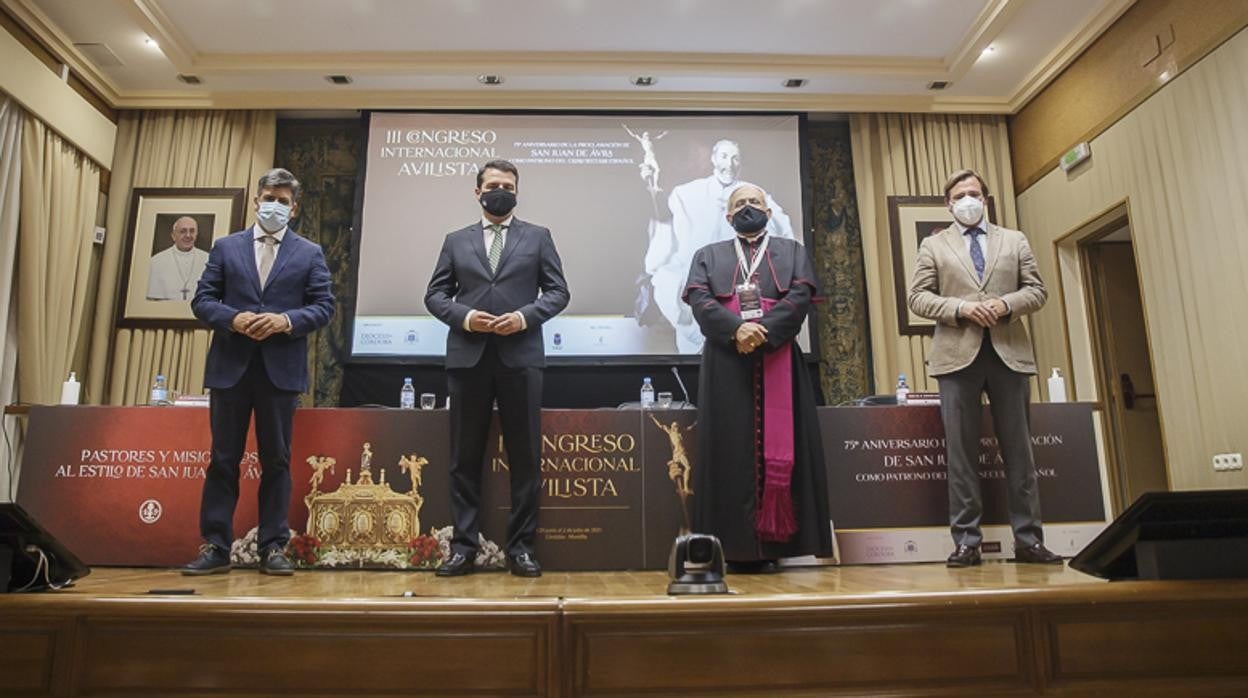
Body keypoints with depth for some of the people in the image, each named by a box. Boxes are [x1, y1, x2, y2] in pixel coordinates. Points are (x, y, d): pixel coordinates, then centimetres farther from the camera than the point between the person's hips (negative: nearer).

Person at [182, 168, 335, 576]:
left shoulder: (310, 254, 9)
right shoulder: (226, 247, 12)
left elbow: (324, 306, 3)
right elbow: (202, 300, 7)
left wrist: (287, 320, -15)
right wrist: (234, 319, -12)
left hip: (281, 369, -1)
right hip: (230, 366, 1)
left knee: (276, 460, 4)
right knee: (223, 458, 5)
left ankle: (273, 547, 11)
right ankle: (215, 546, 13)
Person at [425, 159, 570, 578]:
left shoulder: (538, 237, 11)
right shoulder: (456, 241, 15)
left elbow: (558, 291, 5)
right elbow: (435, 295, 10)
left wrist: (525, 316, -12)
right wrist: (463, 316, -9)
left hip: (520, 357, -1)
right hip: (467, 357, 1)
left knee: (525, 457, 2)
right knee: (465, 457, 5)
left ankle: (521, 546, 12)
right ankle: (464, 545, 14)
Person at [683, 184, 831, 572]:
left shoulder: (792, 252, 18)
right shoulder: (708, 256, 19)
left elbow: (800, 297, 0)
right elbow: (699, 300, 1)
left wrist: (765, 332, -17)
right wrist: (737, 329, -18)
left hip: (778, 361, 0)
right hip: (726, 364, 0)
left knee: (779, 447, -2)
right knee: (731, 450, -2)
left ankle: (776, 539, 4)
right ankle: (737, 545, 2)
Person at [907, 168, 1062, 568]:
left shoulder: (1014, 240, 17)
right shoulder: (933, 245, 12)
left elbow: (1037, 290, 11)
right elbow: (918, 298, 3)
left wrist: (1006, 304, -10)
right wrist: (962, 308, -12)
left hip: (1010, 352, 2)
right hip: (958, 353, -1)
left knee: (1018, 448, 4)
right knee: (961, 451, -1)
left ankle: (1028, 539, 11)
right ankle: (966, 541, 5)